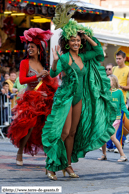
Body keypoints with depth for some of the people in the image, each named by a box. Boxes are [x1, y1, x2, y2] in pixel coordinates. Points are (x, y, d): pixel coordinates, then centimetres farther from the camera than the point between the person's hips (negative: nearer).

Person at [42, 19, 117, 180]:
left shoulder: (82, 57, 9)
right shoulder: (64, 57, -10)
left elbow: (98, 51, 14)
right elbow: (53, 73, -21)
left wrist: (86, 36, 4)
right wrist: (55, 60, -41)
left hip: (79, 99, 7)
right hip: (65, 97, -7)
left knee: (73, 133, 10)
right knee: (64, 132, -14)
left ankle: (68, 165, 17)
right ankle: (50, 166, -8)